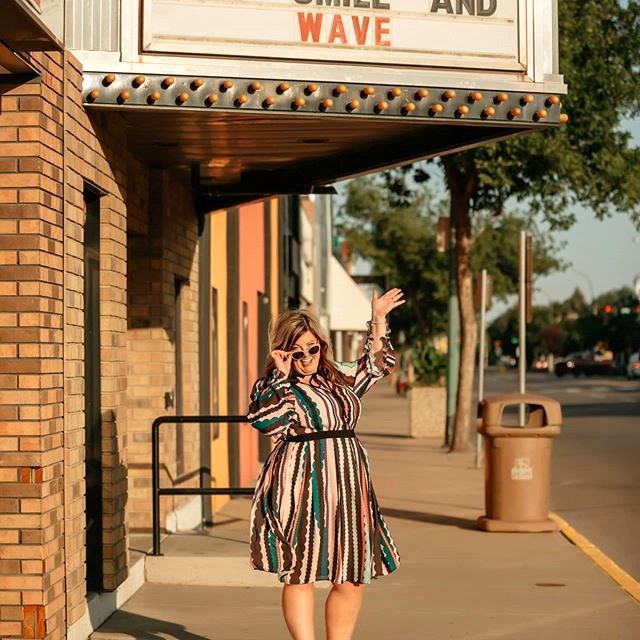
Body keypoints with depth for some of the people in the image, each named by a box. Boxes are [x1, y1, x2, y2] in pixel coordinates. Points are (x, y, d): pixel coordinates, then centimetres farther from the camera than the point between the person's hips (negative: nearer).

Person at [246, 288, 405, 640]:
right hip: (301, 494, -6)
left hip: (347, 491, 6)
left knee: (351, 579, 5)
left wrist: (378, 321, 25)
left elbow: (375, 364, 33)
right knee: (300, 575, -2)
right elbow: (264, 419, -22)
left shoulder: (338, 377, 16)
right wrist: (282, 376, -18)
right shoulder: (272, 387, -2)